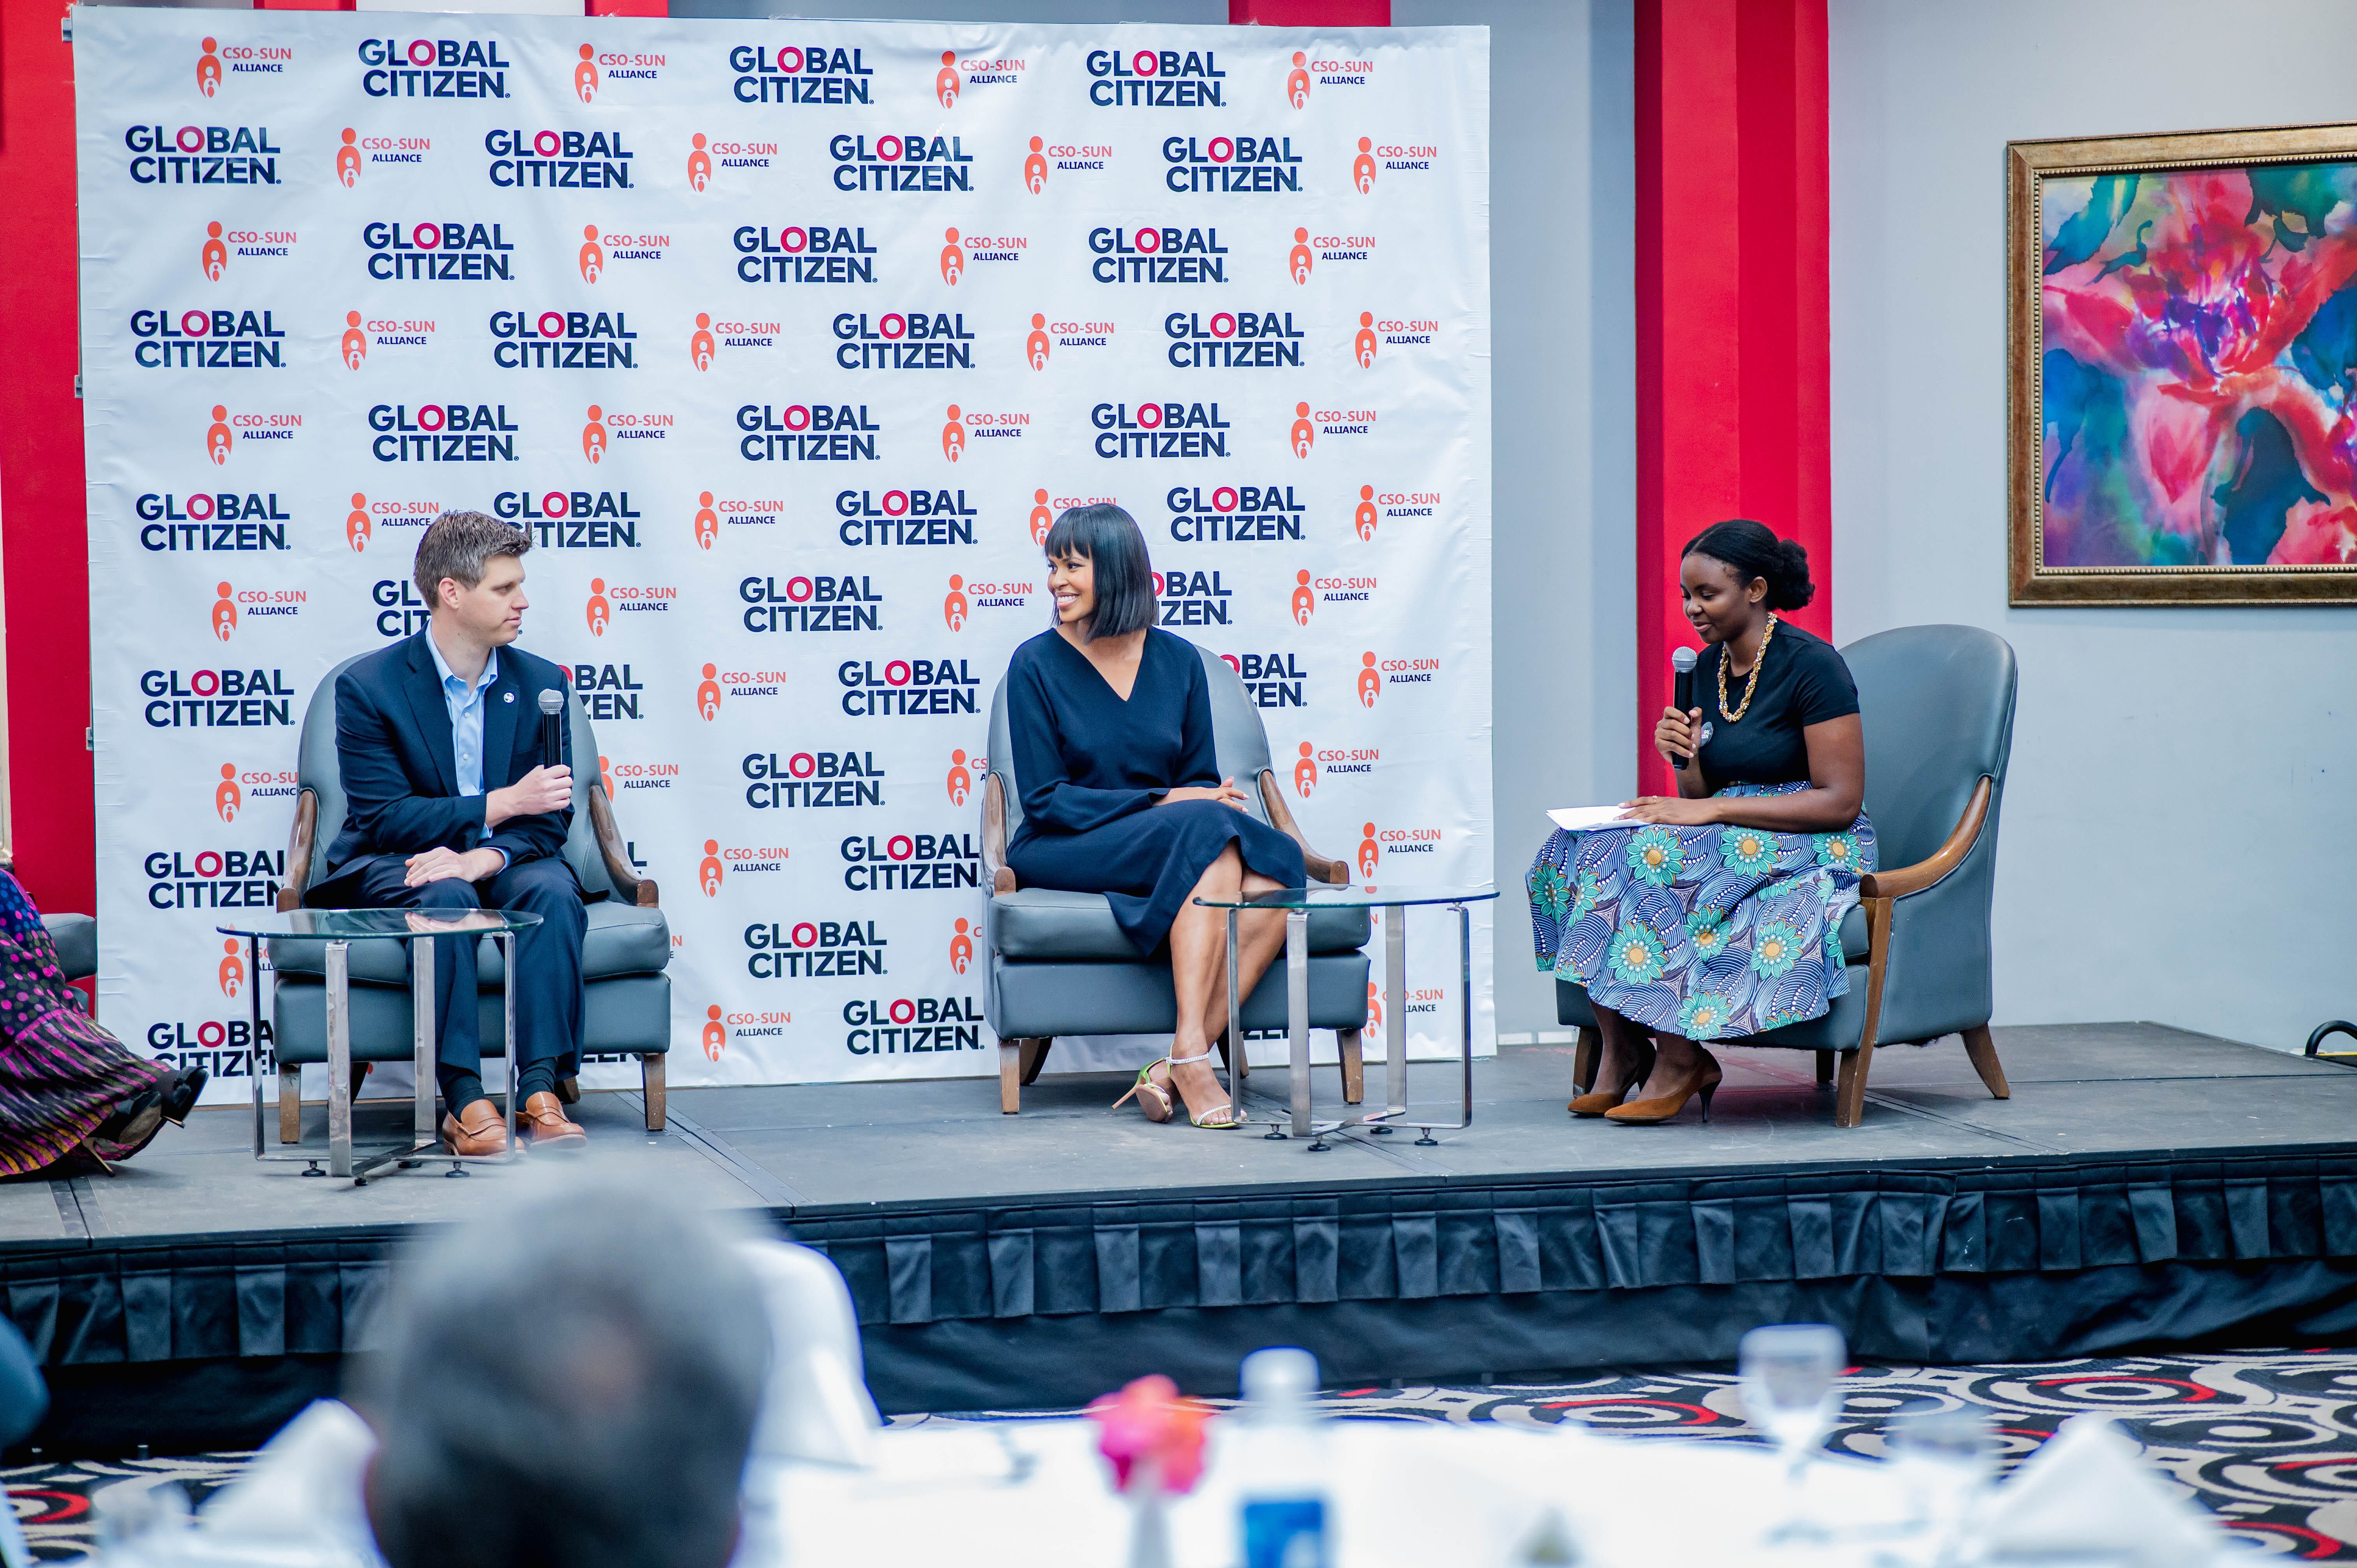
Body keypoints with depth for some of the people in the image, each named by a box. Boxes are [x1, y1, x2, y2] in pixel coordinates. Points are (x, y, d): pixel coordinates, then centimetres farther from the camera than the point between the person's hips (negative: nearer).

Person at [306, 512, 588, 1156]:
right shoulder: (367, 686, -7)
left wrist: (485, 857, -24)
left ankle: (541, 1090, -36)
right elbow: (383, 817, -14)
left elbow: (550, 817, -1)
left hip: (504, 863, 3)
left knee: (552, 892, -31)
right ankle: (463, 1100, -40)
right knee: (445, 897, -36)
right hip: (394, 868, -3)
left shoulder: (541, 683, 3)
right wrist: (500, 804, -24)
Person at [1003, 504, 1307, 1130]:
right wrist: (1162, 802, -17)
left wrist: (1218, 800, -12)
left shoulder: (1178, 660, 9)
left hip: (1178, 844, 4)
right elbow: (1045, 800, -7)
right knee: (1207, 831, -33)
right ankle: (1190, 1056, -41)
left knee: (1278, 865, -28)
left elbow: (1201, 780, 14)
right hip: (1063, 853, -4)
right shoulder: (1037, 664, -2)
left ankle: (1174, 1067, -35)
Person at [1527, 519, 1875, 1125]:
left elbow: (1841, 801, -18)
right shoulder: (1708, 666, 10)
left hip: (1814, 846, -7)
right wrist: (1684, 759, -10)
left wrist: (1711, 809, -21)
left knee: (1659, 852, -31)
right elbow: (1700, 794, 14)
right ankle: (1619, 1051, -18)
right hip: (1729, 842, 7)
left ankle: (1680, 1058, -23)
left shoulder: (1811, 664, -13)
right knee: (1588, 845, -16)